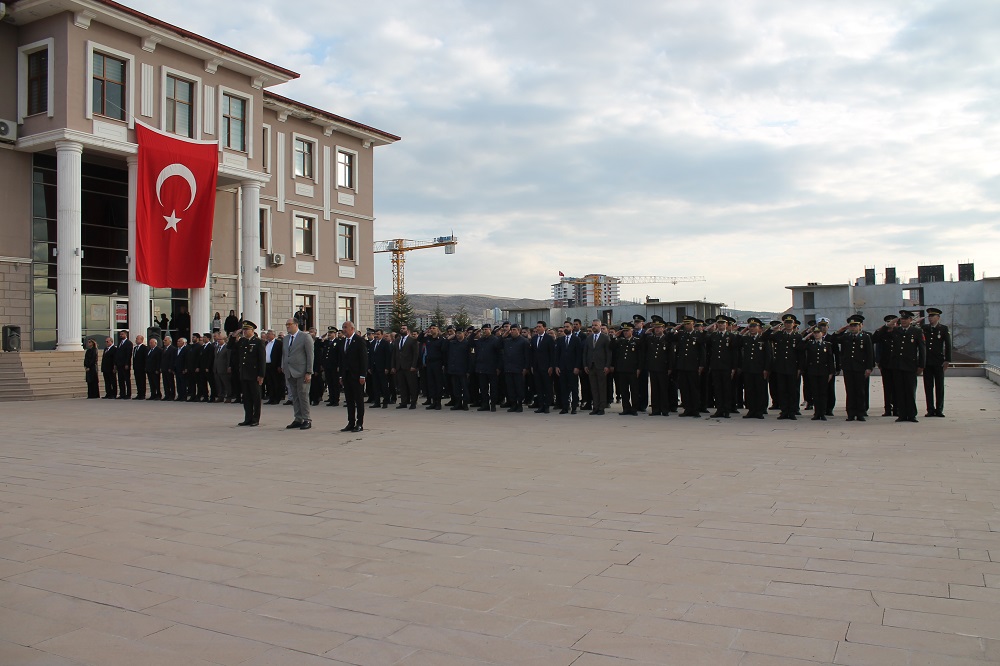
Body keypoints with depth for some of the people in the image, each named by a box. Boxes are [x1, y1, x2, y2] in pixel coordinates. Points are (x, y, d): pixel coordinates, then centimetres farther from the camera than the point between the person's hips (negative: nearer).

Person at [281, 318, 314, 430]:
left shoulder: (305, 337, -5)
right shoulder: (285, 338, 14)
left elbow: (310, 355, -8)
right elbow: (284, 354, 20)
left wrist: (309, 372, -13)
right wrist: (283, 368, 10)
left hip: (301, 372, -6)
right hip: (289, 373, 6)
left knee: (303, 396, -4)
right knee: (294, 397, 9)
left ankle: (306, 420, 3)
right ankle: (298, 419, 15)